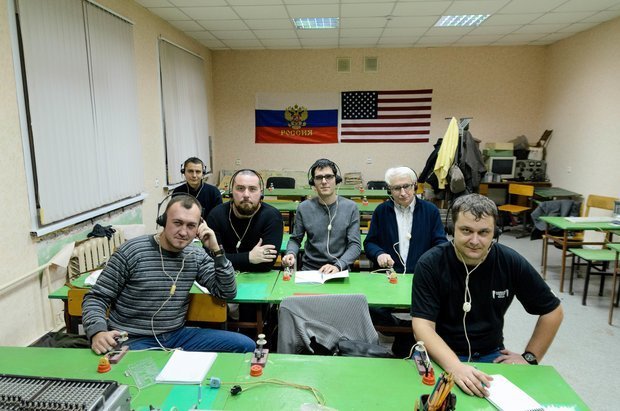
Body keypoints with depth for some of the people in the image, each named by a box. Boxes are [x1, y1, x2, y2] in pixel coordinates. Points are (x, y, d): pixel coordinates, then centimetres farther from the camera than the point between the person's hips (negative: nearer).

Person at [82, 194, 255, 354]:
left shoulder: (197, 256, 2)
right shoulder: (132, 251, -10)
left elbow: (228, 293, -1)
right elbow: (96, 298, -6)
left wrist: (216, 251, -11)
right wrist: (98, 332, -26)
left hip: (177, 335, 5)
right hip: (133, 340, -4)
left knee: (245, 345, -7)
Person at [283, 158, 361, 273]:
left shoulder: (351, 207, -1)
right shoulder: (304, 208, 1)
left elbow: (355, 245, -4)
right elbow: (295, 239, 12)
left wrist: (338, 266, -19)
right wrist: (291, 254, -9)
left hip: (340, 271, 0)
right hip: (309, 269, 1)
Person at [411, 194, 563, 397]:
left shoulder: (511, 263, -10)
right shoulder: (430, 264, -17)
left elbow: (553, 311, 5)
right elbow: (422, 325, -22)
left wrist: (530, 358, 1)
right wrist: (455, 367, -37)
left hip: (491, 354, 3)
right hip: (441, 354, -2)